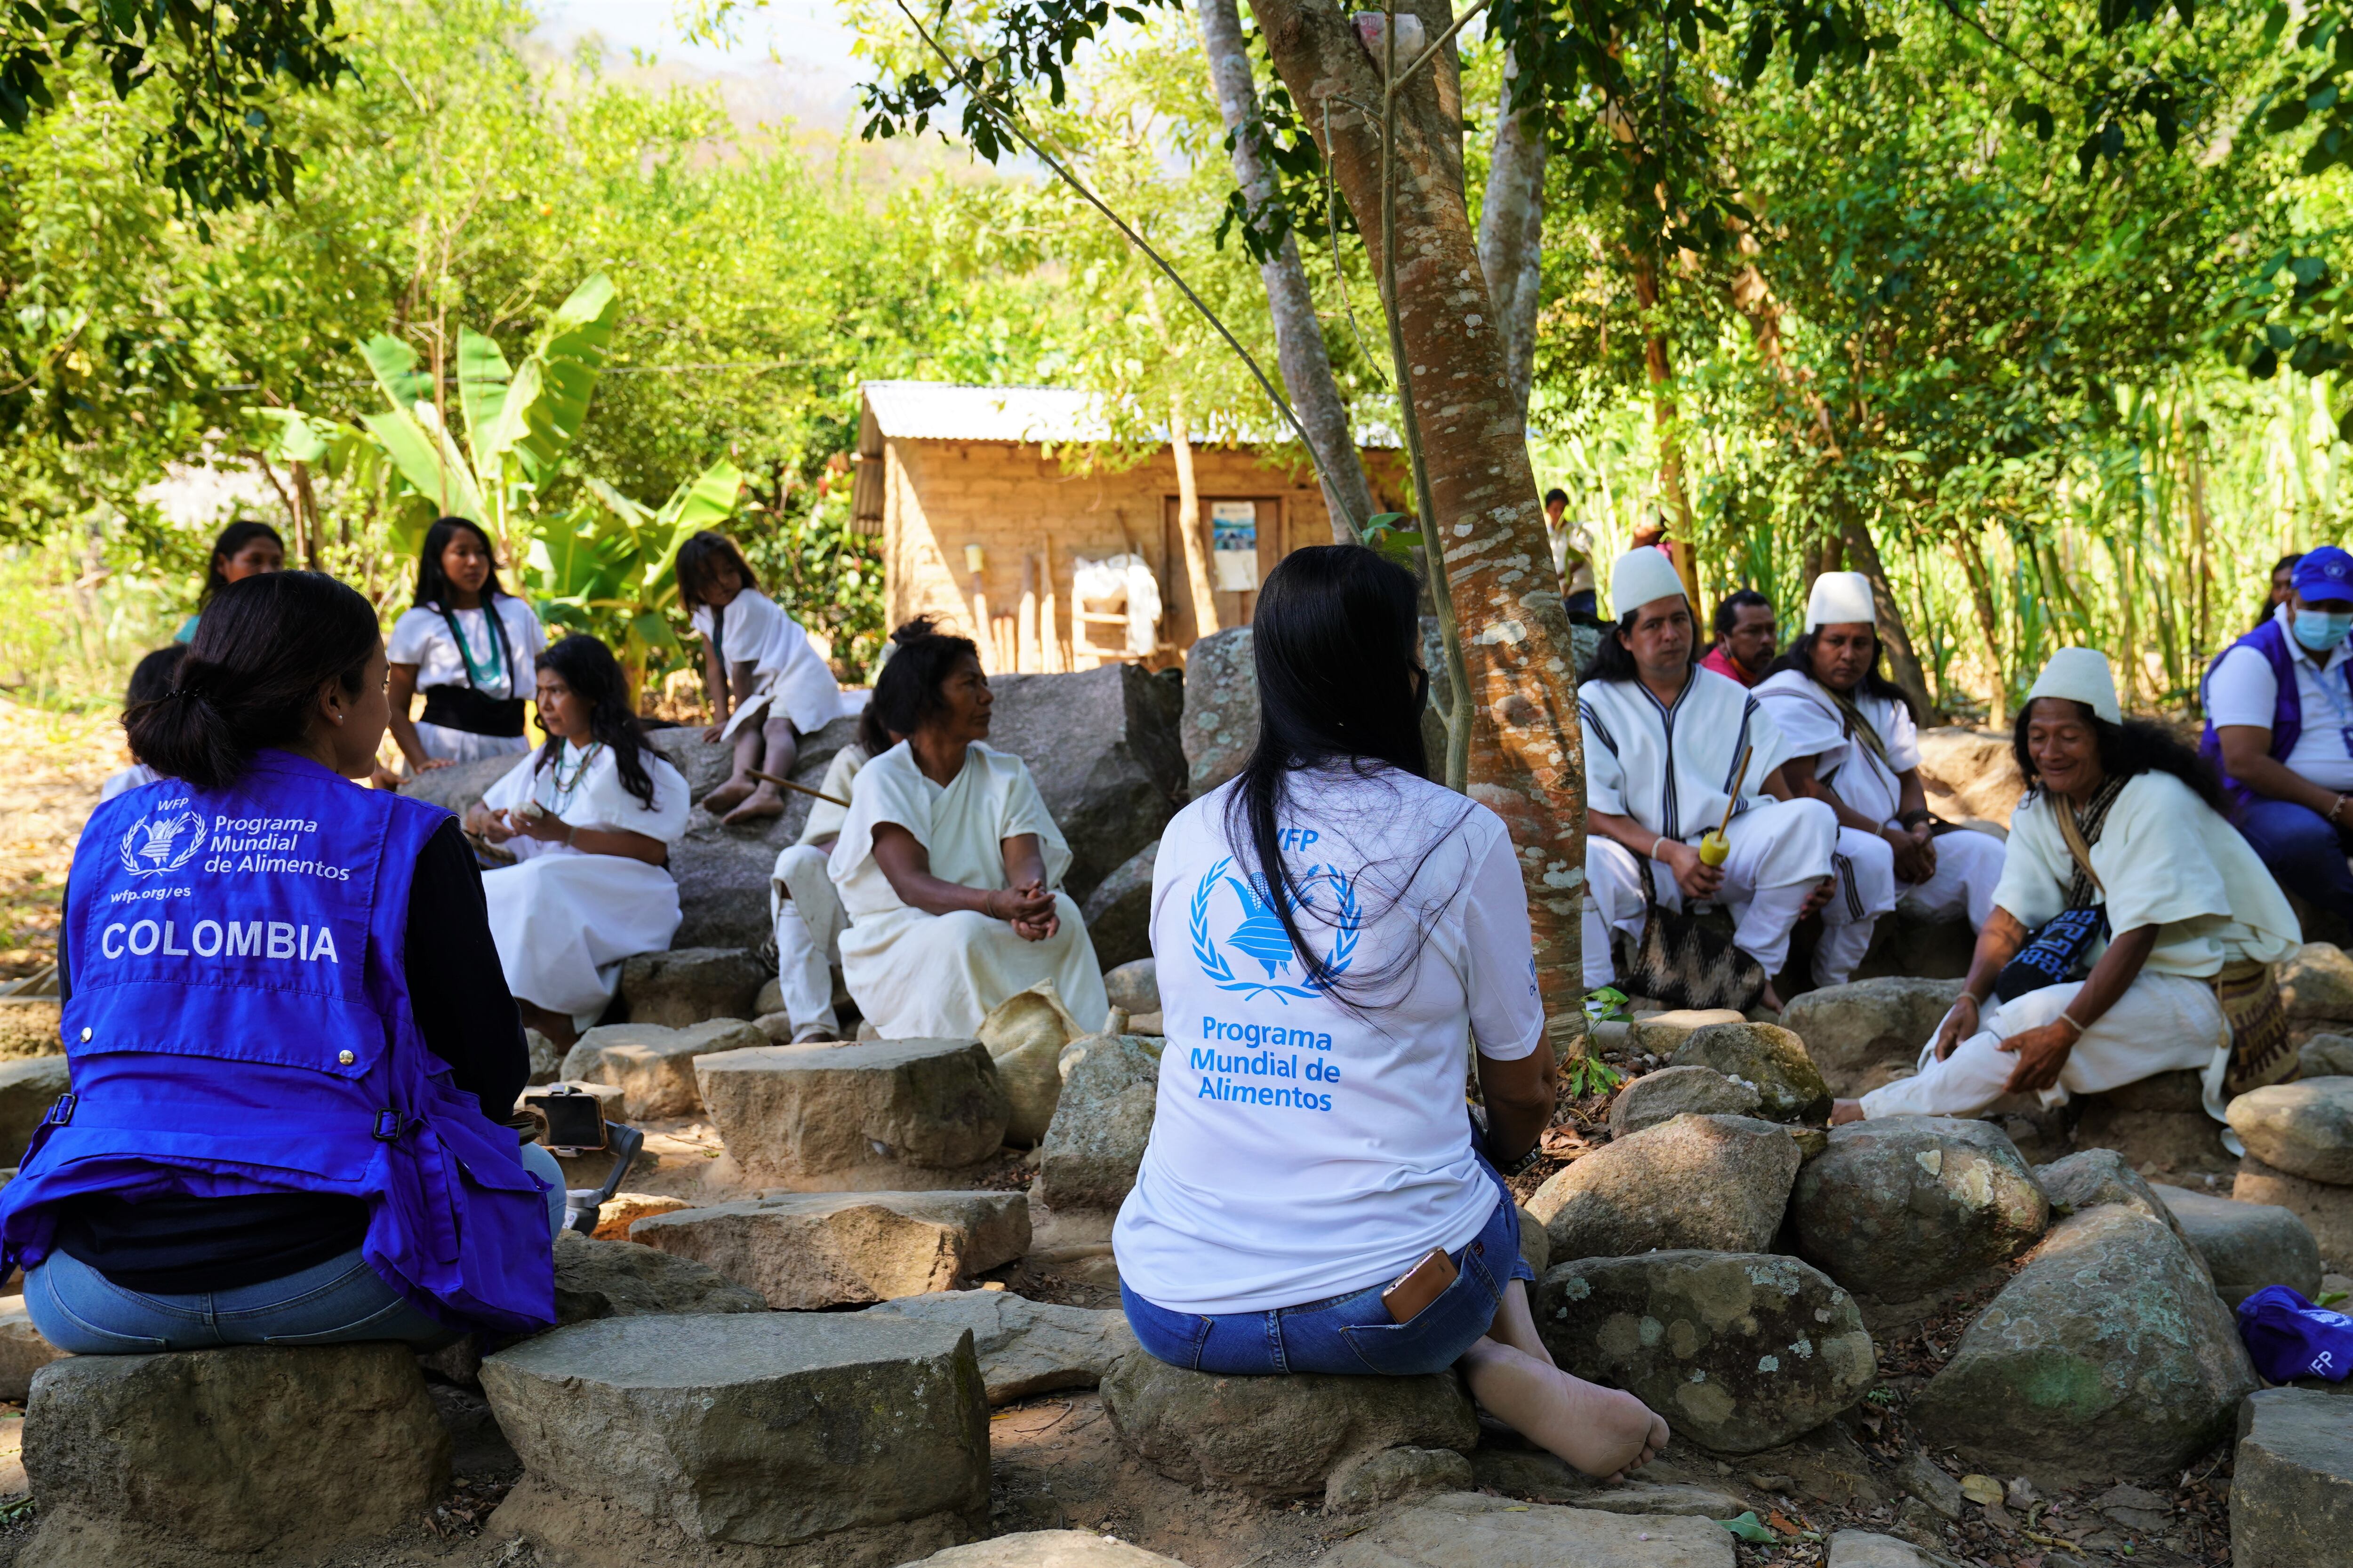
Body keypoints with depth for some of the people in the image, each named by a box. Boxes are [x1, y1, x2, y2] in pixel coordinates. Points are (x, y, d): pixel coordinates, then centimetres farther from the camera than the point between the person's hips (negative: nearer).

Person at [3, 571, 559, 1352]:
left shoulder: (111, 834, 10)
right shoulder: (404, 841, -3)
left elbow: (91, 1045, 19)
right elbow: (493, 1074, 3)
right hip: (321, 1283, -4)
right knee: (533, 1175, 25)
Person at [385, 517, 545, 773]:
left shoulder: (518, 613, 12)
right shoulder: (416, 623, 5)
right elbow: (397, 708, 2)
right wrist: (421, 762, -14)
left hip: (509, 750, 3)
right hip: (443, 750, -2)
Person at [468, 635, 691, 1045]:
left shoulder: (629, 763, -1)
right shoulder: (544, 762, 21)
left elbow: (652, 850, -11)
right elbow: (476, 814, 26)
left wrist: (564, 833, -18)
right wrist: (486, 822, 0)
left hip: (619, 899, -7)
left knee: (538, 882, -35)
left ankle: (541, 1010, -26)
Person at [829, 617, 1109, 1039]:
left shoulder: (1006, 774, 7)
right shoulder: (884, 779, -7)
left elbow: (1026, 861, -9)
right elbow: (910, 884, -21)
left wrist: (1032, 901, -35)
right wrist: (994, 904, -40)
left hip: (996, 937, 4)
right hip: (897, 950, -4)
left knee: (1062, 913, -24)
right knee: (963, 932, -35)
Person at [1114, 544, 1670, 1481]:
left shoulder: (1188, 836, 5)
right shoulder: (1459, 836, -4)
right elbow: (1522, 1095, 8)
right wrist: (1500, 1156, 31)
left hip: (1178, 1312, 2)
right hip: (1388, 1296, -2)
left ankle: (1486, 1371, 5)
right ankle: (1519, 1360, 5)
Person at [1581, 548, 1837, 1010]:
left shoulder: (1734, 700, 15)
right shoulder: (1596, 705, 5)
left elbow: (1780, 798, 8)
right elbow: (1594, 814, -5)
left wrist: (1813, 867, -10)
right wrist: (1670, 852, -20)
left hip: (1733, 852, 3)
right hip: (1644, 861, -3)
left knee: (1813, 817, -24)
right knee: (1576, 859, -35)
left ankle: (1754, 968, -15)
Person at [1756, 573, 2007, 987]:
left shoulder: (1883, 702, 20)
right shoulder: (1788, 699, -7)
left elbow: (1908, 779, 20)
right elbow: (1801, 790, -17)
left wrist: (1918, 829, -4)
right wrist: (1885, 836, -17)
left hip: (1893, 844, 8)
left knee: (1984, 852, -3)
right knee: (1868, 857, -38)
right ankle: (1829, 991, -27)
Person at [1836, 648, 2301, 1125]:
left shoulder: (2155, 802, -20)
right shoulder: (2039, 810, 3)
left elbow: (2137, 937, -24)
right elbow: (2008, 920, -1)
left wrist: (2065, 1032, -31)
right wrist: (1969, 1000, -19)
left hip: (2198, 989, -8)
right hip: (2118, 976, 8)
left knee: (2040, 1016, -28)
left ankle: (1878, 1113, -23)